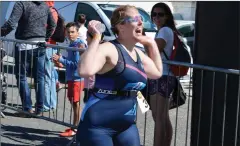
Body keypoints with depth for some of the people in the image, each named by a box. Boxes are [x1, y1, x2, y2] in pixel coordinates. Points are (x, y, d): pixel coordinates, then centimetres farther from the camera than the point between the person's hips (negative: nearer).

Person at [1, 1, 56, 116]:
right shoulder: (45, 5, 9)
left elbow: (11, 24, -20)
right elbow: (52, 25, 18)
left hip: (25, 45, -5)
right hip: (40, 46, 5)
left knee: (21, 76, 6)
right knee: (39, 77, 10)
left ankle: (27, 108, 2)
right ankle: (39, 109, 12)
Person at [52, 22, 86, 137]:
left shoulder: (79, 45, -16)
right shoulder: (72, 44, 12)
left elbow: (76, 64, -20)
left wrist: (61, 59, -18)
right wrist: (61, 58, 7)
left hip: (77, 78, -9)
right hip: (71, 77, 9)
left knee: (76, 103, -4)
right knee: (73, 102, 15)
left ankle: (75, 129, 2)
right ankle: (75, 126, 25)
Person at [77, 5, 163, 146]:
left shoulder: (138, 53, 12)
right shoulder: (108, 49, -15)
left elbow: (157, 72, 28)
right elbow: (85, 71, -33)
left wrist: (152, 43, 21)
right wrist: (96, 38, -26)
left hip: (127, 126, 8)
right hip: (97, 125, -8)